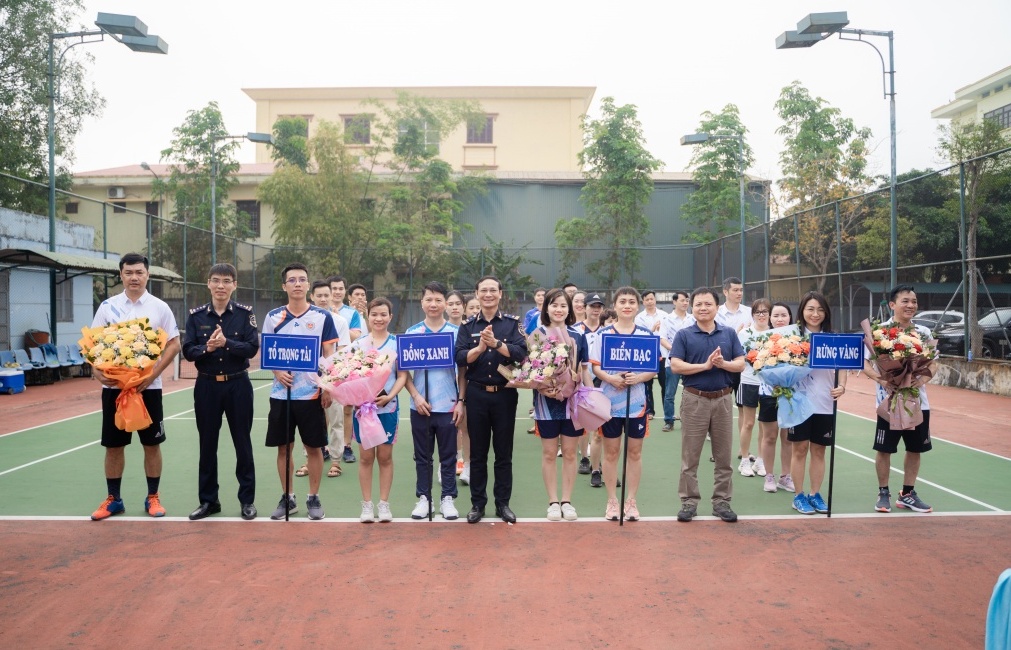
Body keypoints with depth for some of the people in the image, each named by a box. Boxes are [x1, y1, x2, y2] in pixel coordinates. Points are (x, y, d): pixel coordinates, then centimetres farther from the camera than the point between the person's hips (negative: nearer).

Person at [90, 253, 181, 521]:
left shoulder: (159, 307, -1)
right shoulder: (107, 306, 4)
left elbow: (174, 344, -2)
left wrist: (153, 374, -13)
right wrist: (97, 371, -13)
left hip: (148, 387, -1)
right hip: (114, 386, 2)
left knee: (152, 444, 5)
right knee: (113, 445, 8)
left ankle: (153, 497, 17)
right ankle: (113, 499, 21)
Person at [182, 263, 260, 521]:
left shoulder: (245, 313, -3)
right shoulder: (196, 315, 1)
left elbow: (252, 348, -11)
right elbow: (188, 351, -3)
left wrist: (226, 343, -25)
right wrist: (207, 348, -21)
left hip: (238, 385, -2)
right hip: (207, 385, 2)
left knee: (242, 443, 6)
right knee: (207, 444, 10)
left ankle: (247, 499, 16)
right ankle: (208, 500, 22)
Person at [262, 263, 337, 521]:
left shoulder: (322, 316, 0)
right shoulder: (273, 317, 4)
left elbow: (329, 355, 0)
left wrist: (328, 388, -8)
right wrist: (277, 371, -12)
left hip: (312, 393, -2)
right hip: (281, 393, 2)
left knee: (314, 447, 4)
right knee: (283, 448, 8)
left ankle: (313, 498, 18)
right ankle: (287, 498, 22)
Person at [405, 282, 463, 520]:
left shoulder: (456, 332, 1)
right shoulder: (411, 333, 2)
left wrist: (461, 402, -4)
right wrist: (416, 396, -9)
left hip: (448, 405, -1)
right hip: (420, 406, 1)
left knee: (448, 455, 7)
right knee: (422, 455, 10)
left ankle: (447, 498, 18)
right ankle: (423, 497, 21)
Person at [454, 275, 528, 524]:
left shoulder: (512, 323, 1)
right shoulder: (467, 326, 4)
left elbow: (521, 354, -13)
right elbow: (460, 359, -6)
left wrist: (496, 343, -25)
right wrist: (479, 347, -22)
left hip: (505, 394, -1)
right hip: (476, 394, 1)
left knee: (504, 452, 7)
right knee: (478, 452, 9)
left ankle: (503, 503, 19)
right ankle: (477, 503, 20)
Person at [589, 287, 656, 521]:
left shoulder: (647, 334, 3)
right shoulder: (604, 333, 1)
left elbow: (654, 368, 2)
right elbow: (595, 366, -1)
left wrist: (639, 377, -17)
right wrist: (611, 378, -19)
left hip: (637, 402, 1)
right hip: (610, 401, -1)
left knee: (634, 452, 8)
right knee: (611, 452, 7)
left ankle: (631, 500, 20)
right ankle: (612, 500, 19)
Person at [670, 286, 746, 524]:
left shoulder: (729, 333, 7)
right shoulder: (684, 335, -1)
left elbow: (740, 364, 3)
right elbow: (675, 366, -10)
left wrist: (723, 363, -16)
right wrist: (705, 365, -18)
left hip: (723, 399, 3)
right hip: (694, 399, -2)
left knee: (723, 455, 8)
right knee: (690, 455, 2)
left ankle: (722, 501, 18)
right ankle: (689, 501, 11)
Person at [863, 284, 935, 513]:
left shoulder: (923, 333, 4)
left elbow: (933, 363, 8)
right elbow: (864, 361, -7)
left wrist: (923, 379, -12)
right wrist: (879, 378, -23)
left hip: (917, 400, 4)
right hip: (889, 400, -4)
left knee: (915, 449, 11)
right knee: (884, 449, 4)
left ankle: (907, 494, 26)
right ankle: (883, 493, 20)